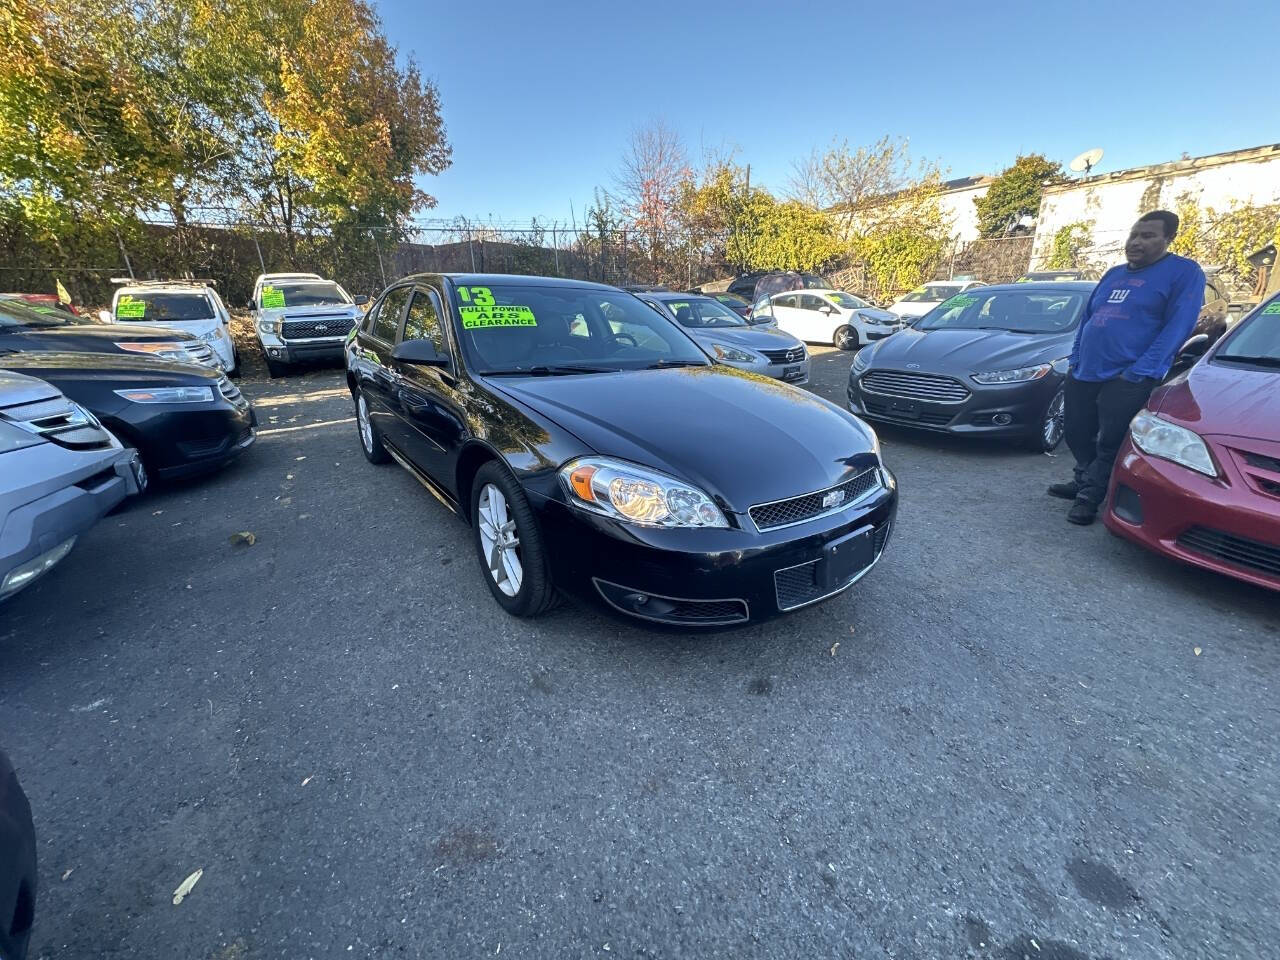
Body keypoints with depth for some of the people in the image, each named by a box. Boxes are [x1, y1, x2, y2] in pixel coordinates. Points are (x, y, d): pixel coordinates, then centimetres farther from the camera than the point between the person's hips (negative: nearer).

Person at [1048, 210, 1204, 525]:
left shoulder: (1184, 272, -2)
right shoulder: (1113, 274, 18)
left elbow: (1177, 327, -10)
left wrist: (1139, 373, -19)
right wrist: (1075, 359, 12)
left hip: (1126, 379, -7)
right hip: (1082, 374, 7)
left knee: (1110, 443, -3)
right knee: (1077, 434, 14)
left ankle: (1089, 496, 8)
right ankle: (1085, 481, 32)